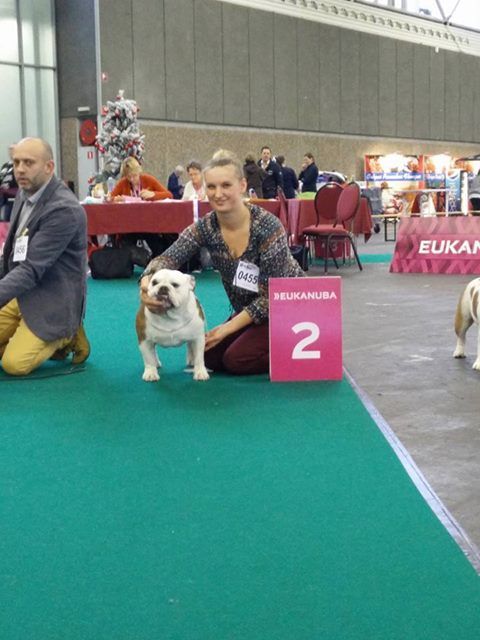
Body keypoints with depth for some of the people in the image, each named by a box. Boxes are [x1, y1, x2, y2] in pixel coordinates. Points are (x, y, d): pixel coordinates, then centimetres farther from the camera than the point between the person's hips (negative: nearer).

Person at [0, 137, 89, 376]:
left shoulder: (64, 209, -24)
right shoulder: (25, 191, 5)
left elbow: (32, 268, -29)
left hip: (52, 301, -8)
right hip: (21, 292, 8)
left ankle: (67, 338, 5)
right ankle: (40, 339, 15)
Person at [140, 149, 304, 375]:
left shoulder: (268, 227, -27)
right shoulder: (205, 227, -12)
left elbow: (272, 294, -24)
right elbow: (168, 257, -23)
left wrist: (229, 328, -24)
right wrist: (147, 282, -46)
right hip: (248, 310, 6)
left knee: (237, 359, -20)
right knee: (210, 355, -5)